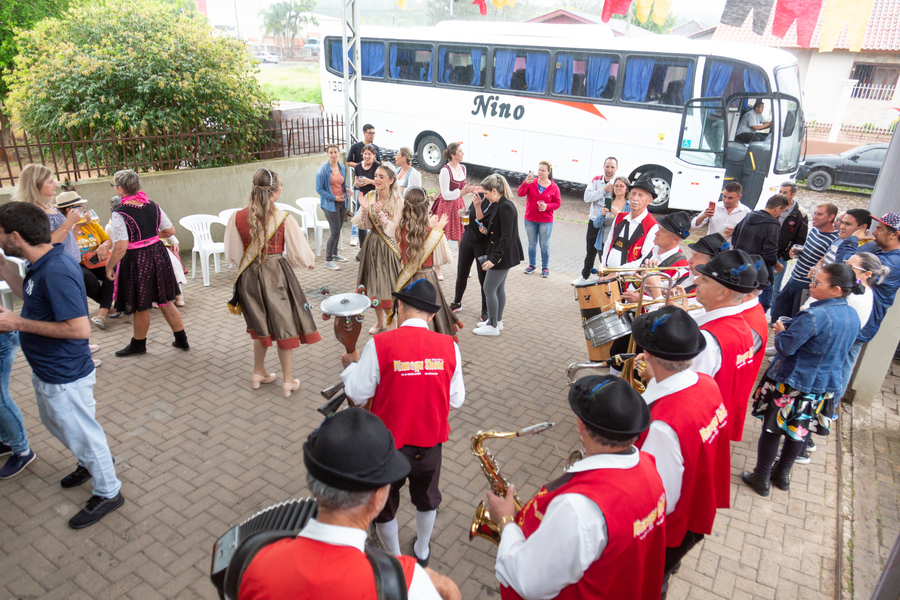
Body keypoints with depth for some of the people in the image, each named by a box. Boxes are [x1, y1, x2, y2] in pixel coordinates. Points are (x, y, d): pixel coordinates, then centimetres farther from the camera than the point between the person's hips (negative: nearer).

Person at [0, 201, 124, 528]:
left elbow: (79, 329, -33)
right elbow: (30, 295, 20)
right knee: (57, 425, 29)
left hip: (64, 378, -10)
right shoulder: (45, 264, 0)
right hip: (47, 371, 10)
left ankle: (108, 492, 27)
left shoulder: (56, 273, -30)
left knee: (82, 434, 8)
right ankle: (90, 463, 52)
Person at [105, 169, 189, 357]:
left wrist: (109, 266, -8)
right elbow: (170, 231, 6)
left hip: (135, 261, -6)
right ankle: (182, 340, 22)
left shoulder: (119, 214, -18)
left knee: (140, 306, 11)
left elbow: (120, 247, -22)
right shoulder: (153, 206, -1)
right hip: (158, 255, 6)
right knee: (164, 301, 16)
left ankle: (138, 344, 29)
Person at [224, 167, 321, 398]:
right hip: (278, 275, -3)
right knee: (285, 327, 11)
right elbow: (299, 253, -6)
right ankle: (288, 381, 20)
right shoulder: (284, 219, -15)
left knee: (260, 326, 22)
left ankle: (259, 373, 37)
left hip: (250, 277, 4)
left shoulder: (237, 218, -7)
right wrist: (310, 262, 16)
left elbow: (232, 255, 2)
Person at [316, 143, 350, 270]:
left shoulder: (342, 168, 8)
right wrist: (333, 197, -17)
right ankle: (328, 261, -2)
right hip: (330, 204, -6)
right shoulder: (323, 169, -10)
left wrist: (346, 189, 0)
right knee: (335, 231, -10)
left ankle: (334, 254, 33)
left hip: (342, 203, 6)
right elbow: (319, 188, -11)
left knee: (338, 230, 15)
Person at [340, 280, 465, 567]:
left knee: (384, 505, 24)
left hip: (388, 445, -2)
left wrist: (351, 365, 5)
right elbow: (457, 400, -6)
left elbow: (358, 395, -13)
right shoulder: (449, 346, -13)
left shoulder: (380, 344, -21)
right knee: (426, 499, 30)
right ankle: (422, 551, 52)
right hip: (430, 443, 3)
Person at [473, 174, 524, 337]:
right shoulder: (499, 204, 8)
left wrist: (494, 259, -25)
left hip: (503, 255, -10)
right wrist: (487, 230, 9)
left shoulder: (506, 207, -22)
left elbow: (506, 237, -25)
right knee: (499, 288, 18)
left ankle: (493, 326, 9)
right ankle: (497, 321, 31)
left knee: (489, 289, -2)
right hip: (501, 254, 10)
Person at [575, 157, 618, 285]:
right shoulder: (596, 180, 3)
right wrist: (604, 190, -19)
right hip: (594, 223, 4)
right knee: (590, 253, 19)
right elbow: (587, 197, -11)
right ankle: (585, 277, 36)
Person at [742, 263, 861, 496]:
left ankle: (761, 479, 21)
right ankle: (782, 475, 39)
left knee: (772, 429, 8)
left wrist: (781, 331, -1)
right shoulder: (853, 317, 0)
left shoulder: (813, 316, -27)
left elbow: (786, 347, -22)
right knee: (799, 430, 22)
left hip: (791, 383, -7)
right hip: (825, 385, 8)